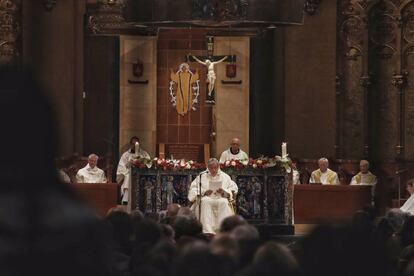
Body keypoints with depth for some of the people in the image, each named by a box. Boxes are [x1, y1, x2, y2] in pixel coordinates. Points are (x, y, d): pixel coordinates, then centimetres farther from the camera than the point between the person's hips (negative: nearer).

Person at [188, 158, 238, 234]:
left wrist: (224, 191, -9)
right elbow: (193, 190, 6)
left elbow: (234, 189, 11)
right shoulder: (202, 177, 15)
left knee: (224, 202, -35)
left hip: (221, 200, 0)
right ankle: (208, 231, -45)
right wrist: (204, 192, -11)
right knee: (205, 201, -36)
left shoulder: (225, 177, 17)